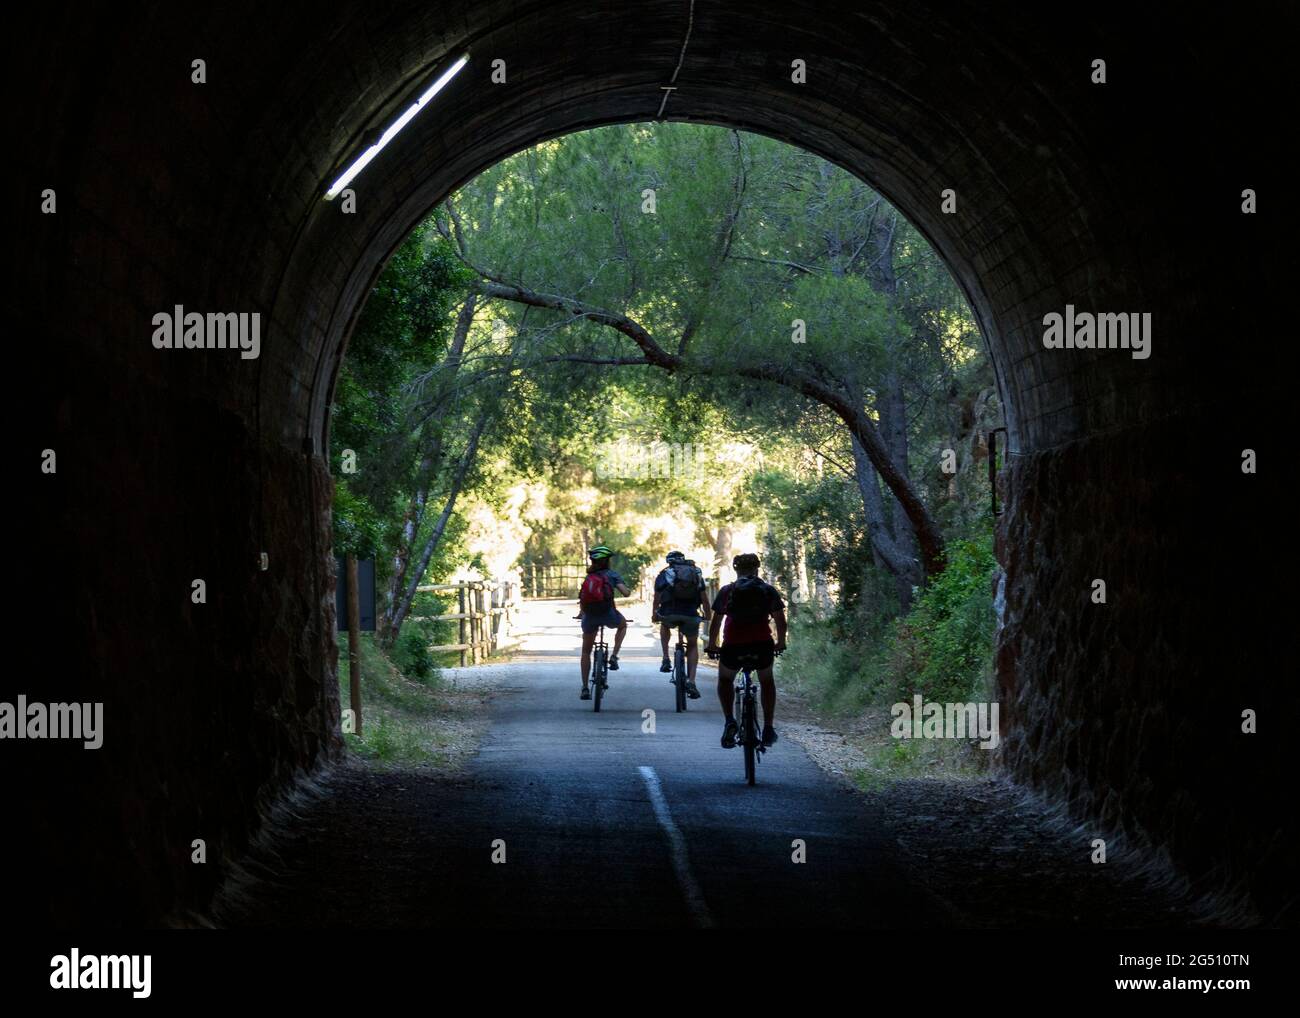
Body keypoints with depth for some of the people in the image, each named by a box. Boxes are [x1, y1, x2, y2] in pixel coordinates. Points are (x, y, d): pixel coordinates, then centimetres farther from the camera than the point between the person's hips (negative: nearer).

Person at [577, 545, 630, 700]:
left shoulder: (589, 577, 17)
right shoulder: (612, 575, 5)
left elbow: (582, 600, 22)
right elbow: (625, 593, -7)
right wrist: (628, 590, 18)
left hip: (589, 616, 3)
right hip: (608, 614, -3)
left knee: (586, 651, 19)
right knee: (623, 625, 33)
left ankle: (585, 688, 13)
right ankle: (614, 657, 16)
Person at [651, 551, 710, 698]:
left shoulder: (665, 574, 13)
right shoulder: (696, 573, 18)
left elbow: (657, 598, 14)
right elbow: (704, 596, 16)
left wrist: (655, 614, 30)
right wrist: (708, 614, 30)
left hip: (669, 614, 0)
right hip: (691, 614, 0)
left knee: (664, 625, 36)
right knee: (693, 645, 19)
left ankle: (666, 659, 22)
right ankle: (691, 681, 2)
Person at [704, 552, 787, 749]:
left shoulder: (727, 591, 9)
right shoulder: (769, 591, 12)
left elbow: (716, 621, 12)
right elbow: (780, 620, 16)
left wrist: (712, 645, 25)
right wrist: (781, 643, 32)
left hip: (733, 645, -1)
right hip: (762, 644, 1)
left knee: (725, 680, 26)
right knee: (767, 681, 28)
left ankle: (730, 721, 5)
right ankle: (768, 729, 22)